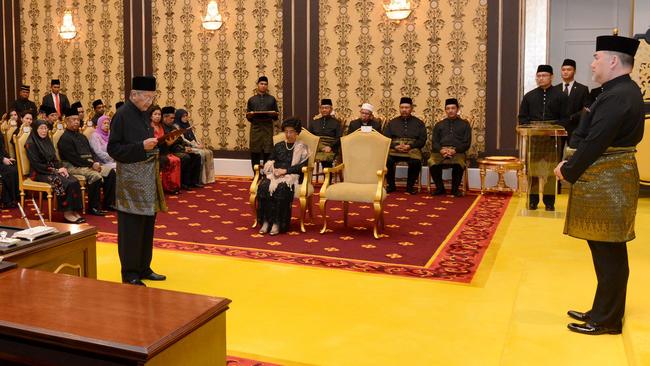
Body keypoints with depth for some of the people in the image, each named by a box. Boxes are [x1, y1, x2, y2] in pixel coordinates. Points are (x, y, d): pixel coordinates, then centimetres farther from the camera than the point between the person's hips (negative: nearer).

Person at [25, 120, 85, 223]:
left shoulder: (47, 141, 15)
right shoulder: (30, 144, -7)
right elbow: (36, 164, -13)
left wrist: (61, 167, -5)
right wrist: (55, 171, -16)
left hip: (53, 170, 6)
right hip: (39, 173, -6)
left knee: (74, 181, -22)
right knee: (62, 183, -32)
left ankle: (74, 210, -22)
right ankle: (66, 212, -22)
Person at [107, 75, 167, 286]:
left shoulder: (143, 113, 11)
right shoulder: (122, 115, -12)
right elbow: (113, 149, -15)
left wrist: (157, 143, 5)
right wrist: (141, 146, -23)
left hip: (148, 178, 8)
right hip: (131, 179, -8)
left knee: (147, 225, 12)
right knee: (132, 228, -2)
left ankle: (143, 268, 22)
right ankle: (129, 274, 8)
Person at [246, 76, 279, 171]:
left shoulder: (272, 99, 14)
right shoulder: (252, 99, 14)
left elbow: (276, 117, 12)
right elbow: (248, 116, 13)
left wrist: (273, 114, -10)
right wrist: (249, 115, -9)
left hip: (268, 128, 0)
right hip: (255, 128, 0)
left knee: (267, 153, -7)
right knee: (255, 153, -2)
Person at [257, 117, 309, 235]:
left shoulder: (302, 148, 10)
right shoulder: (278, 146, 24)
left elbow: (302, 166, -3)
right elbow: (269, 161, 17)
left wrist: (285, 170, -13)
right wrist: (273, 170, -6)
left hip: (291, 176, -4)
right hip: (275, 175, 4)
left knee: (281, 188, -37)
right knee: (263, 186, -29)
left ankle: (277, 223, -34)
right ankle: (265, 221, -28)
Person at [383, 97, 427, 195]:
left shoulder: (418, 123, 16)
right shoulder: (392, 122, 20)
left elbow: (422, 140, 6)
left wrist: (410, 146, -11)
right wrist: (395, 146, -10)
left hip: (412, 149, -1)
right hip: (394, 149, 1)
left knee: (416, 162, -34)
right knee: (386, 160, -32)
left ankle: (410, 186, -13)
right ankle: (391, 185, -11)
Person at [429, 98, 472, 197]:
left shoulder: (464, 124, 19)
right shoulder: (439, 125, 24)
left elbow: (466, 143, 9)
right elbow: (434, 142, 14)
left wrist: (454, 150, -10)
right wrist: (441, 150, -8)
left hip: (457, 151, -1)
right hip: (440, 151, 2)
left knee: (459, 163, -36)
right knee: (432, 162, -32)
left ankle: (455, 189, -14)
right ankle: (440, 188, -13)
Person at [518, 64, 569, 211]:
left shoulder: (560, 96, 5)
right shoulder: (529, 96, 12)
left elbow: (565, 119, 2)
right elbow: (522, 117, 12)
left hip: (552, 138, -2)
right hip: (532, 138, 2)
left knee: (551, 171, -1)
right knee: (532, 170, 3)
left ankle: (549, 201, 6)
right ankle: (532, 200, 11)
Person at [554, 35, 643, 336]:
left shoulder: (617, 96, -19)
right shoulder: (623, 91, 14)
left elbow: (595, 143, -21)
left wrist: (567, 170, -8)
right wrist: (572, 165, 5)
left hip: (607, 183, -10)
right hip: (608, 180, 10)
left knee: (608, 252, 0)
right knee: (607, 250, 16)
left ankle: (606, 320, 11)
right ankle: (604, 311, 27)